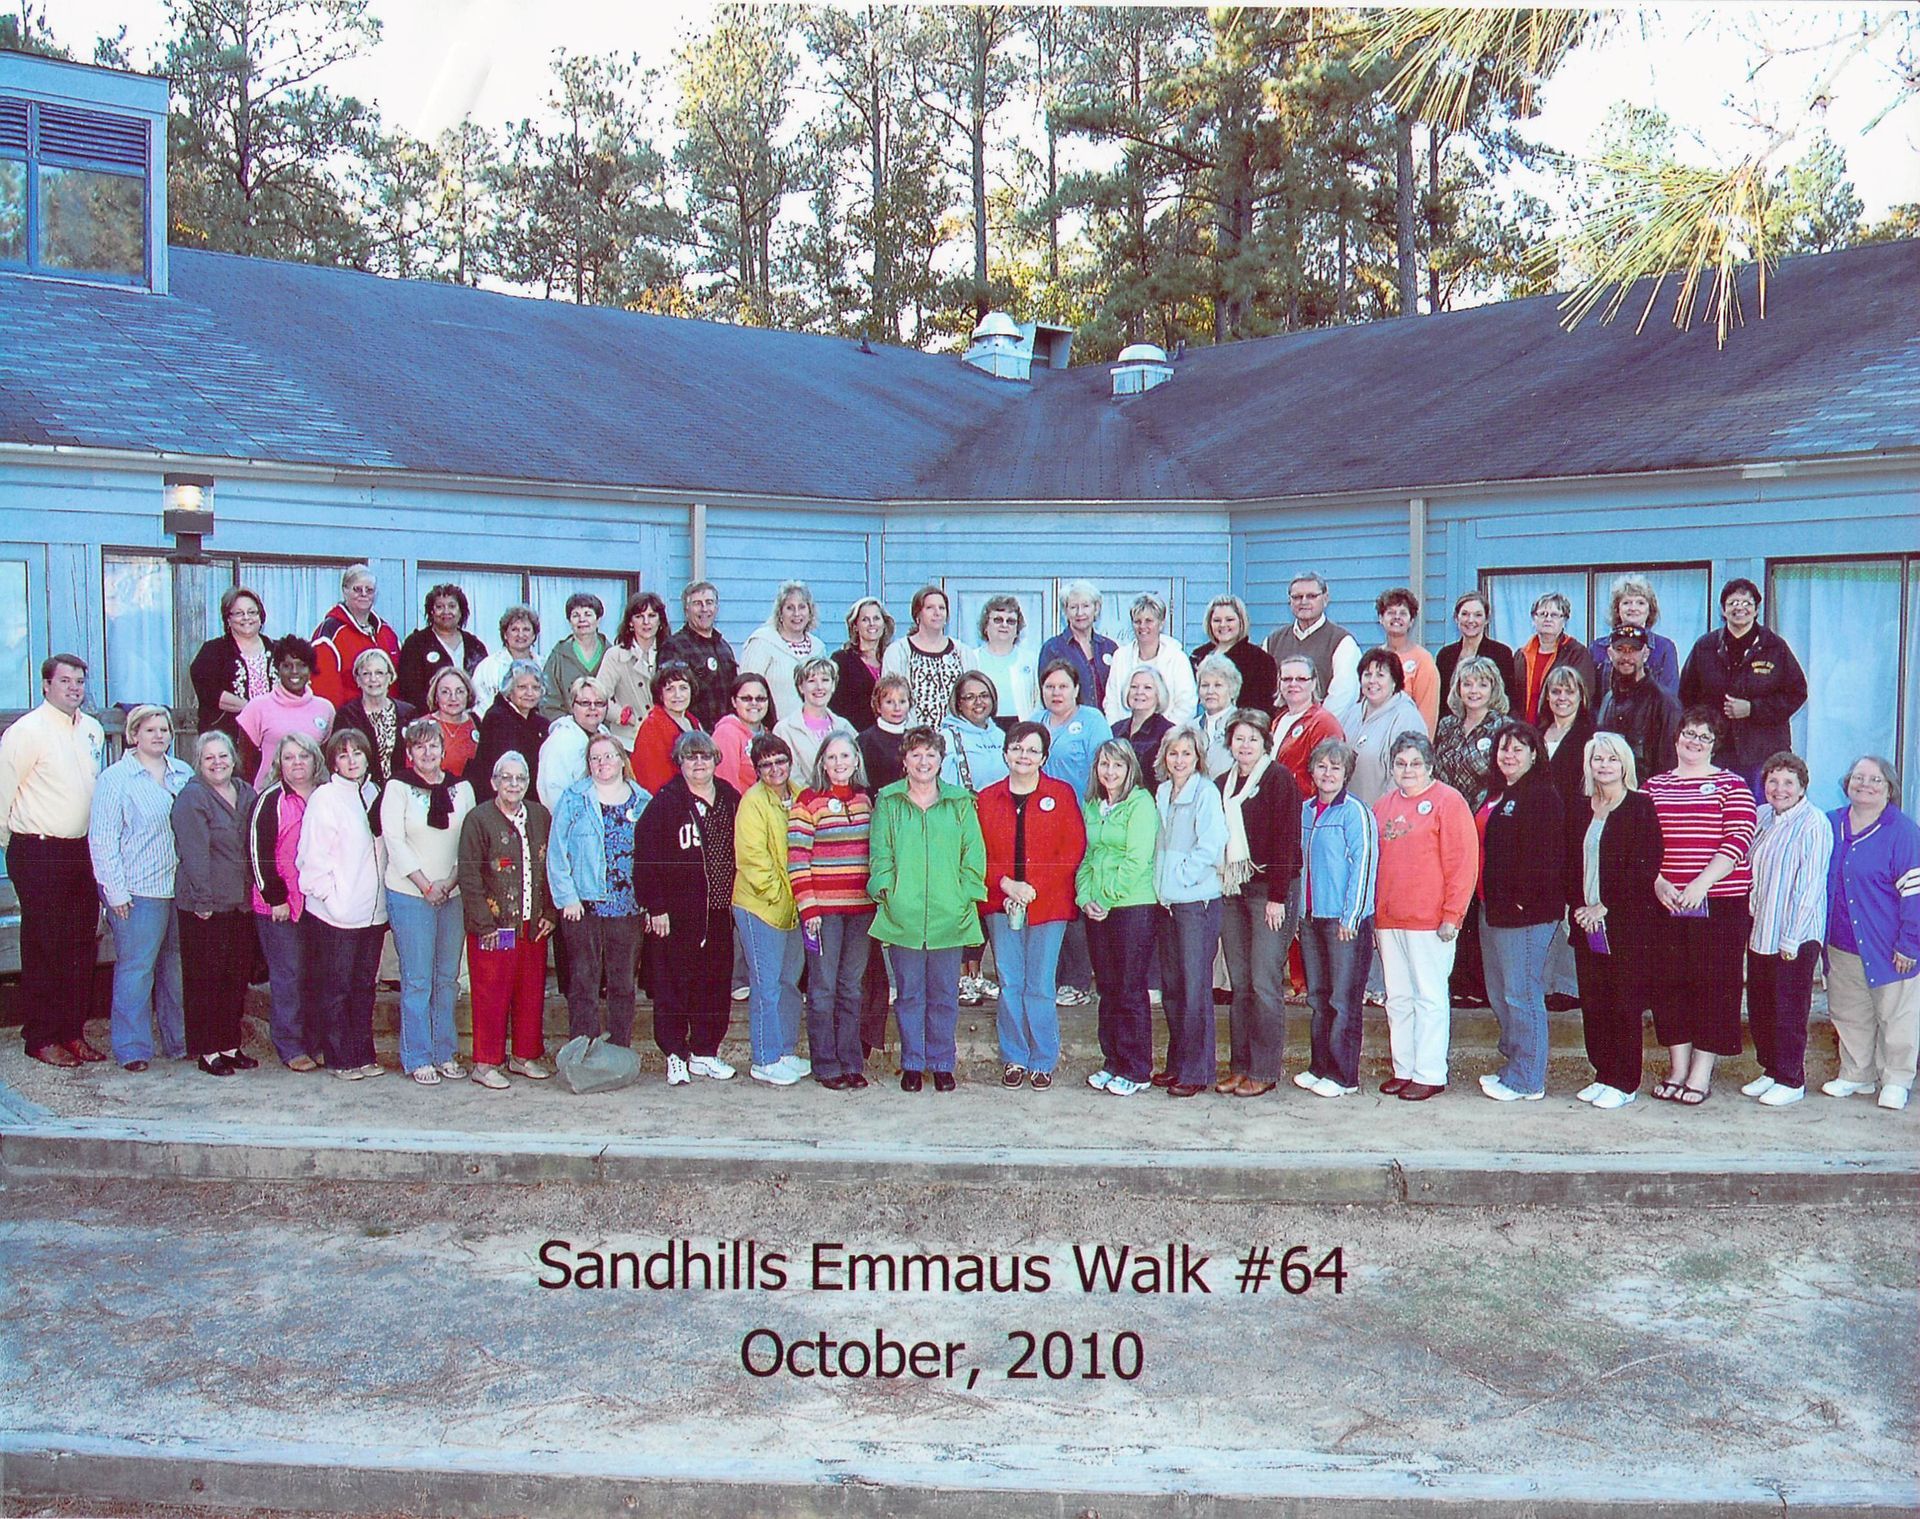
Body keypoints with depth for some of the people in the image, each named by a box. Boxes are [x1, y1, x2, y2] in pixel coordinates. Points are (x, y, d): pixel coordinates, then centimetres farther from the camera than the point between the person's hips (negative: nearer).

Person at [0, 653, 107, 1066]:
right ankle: (42, 1039, 9)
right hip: (38, 855, -7)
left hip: (82, 850, 7)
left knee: (82, 945, 10)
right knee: (43, 946, 0)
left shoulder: (93, 731, 10)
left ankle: (73, 1032, 20)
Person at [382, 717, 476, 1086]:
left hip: (452, 894, 4)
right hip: (410, 895, -4)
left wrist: (450, 882, -7)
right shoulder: (397, 788, -1)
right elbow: (394, 840, -6)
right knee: (417, 980, -2)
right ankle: (418, 1059, 6)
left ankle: (444, 1054, 17)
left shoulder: (461, 789, 9)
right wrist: (425, 885, -11)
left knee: (447, 977, 8)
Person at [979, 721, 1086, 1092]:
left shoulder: (1062, 794, 3)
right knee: (1009, 984, 3)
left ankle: (1043, 1061, 11)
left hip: (1049, 905, -2)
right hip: (1001, 905, 2)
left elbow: (1073, 851, -3)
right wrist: (1005, 884, -12)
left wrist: (1033, 887, -11)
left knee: (1040, 987, 0)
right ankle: (1014, 1060, 14)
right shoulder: (987, 799, 9)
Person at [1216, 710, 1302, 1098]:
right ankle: (1240, 1065, 15)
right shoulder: (1224, 783, 15)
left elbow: (1286, 839, -10)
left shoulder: (1278, 778, -5)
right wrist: (1218, 887, 7)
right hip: (1231, 891, 6)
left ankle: (1264, 1071, 2)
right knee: (1239, 984, 9)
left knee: (1264, 984, -5)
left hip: (1269, 890, -6)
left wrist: (1277, 896, -14)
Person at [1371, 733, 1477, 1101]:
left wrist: (1452, 914, -13)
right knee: (1397, 998, 11)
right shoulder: (1382, 807, 14)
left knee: (1429, 997, -1)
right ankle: (1403, 1069, 20)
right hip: (1387, 919, 6)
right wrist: (1372, 912, 13)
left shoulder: (1448, 801, -4)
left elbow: (1463, 861, -9)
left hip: (1429, 920, -6)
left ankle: (1429, 1074, 5)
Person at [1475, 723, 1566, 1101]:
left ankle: (1526, 1081, 2)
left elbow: (1542, 855, -18)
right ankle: (1513, 1066, 27)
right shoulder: (1497, 795, 18)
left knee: (1521, 994, -5)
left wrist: (1523, 900, -18)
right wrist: (1486, 900, 15)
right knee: (1499, 994, 16)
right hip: (1493, 909, 10)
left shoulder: (1541, 795, -12)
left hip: (1524, 912, -10)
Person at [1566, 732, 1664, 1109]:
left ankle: (1623, 1083, 6)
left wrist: (1606, 907, -12)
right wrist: (1578, 905, 0)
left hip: (1628, 924, -5)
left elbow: (1645, 867, -11)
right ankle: (1603, 1075, 17)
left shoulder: (1641, 807, -4)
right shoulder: (1582, 809, 13)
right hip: (1588, 923, 6)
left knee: (1625, 1003, -2)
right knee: (1593, 1003, 7)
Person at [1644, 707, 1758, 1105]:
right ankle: (1677, 1068, 16)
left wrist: (1701, 883, -18)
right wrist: (1657, 881, -8)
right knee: (1669, 982, 6)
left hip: (1721, 903, -3)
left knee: (1713, 983, -1)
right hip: (1665, 902, 3)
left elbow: (1739, 840, -8)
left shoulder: (1731, 785, 1)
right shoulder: (1654, 787, 12)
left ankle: (1701, 1073, 7)